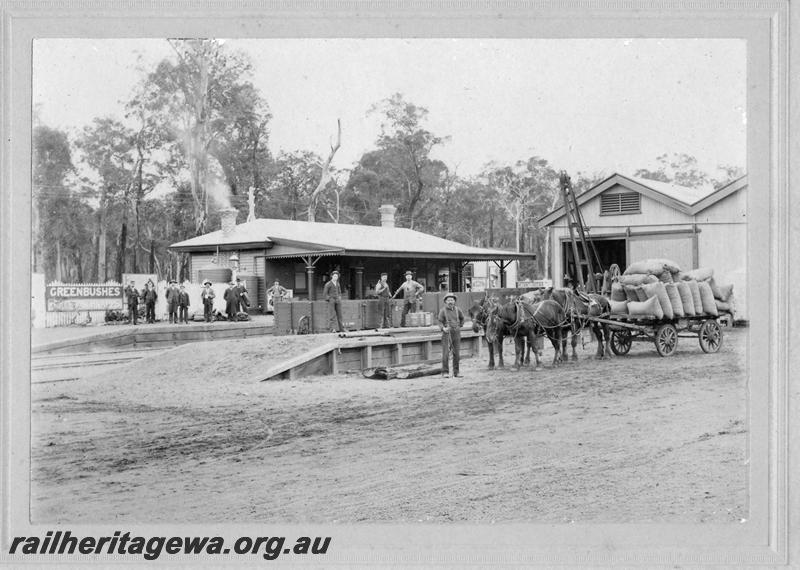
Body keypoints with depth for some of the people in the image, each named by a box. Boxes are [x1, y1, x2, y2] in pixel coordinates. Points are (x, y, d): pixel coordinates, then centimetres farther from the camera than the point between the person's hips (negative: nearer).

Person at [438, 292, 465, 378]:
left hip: (456, 333, 4)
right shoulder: (443, 311, -4)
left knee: (456, 353, 5)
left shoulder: (457, 310, 6)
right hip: (447, 333, -4)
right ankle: (445, 372, -3)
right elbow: (440, 322, -6)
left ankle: (456, 372, 12)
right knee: (445, 353, -8)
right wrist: (443, 328, -23)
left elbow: (462, 318, 25)